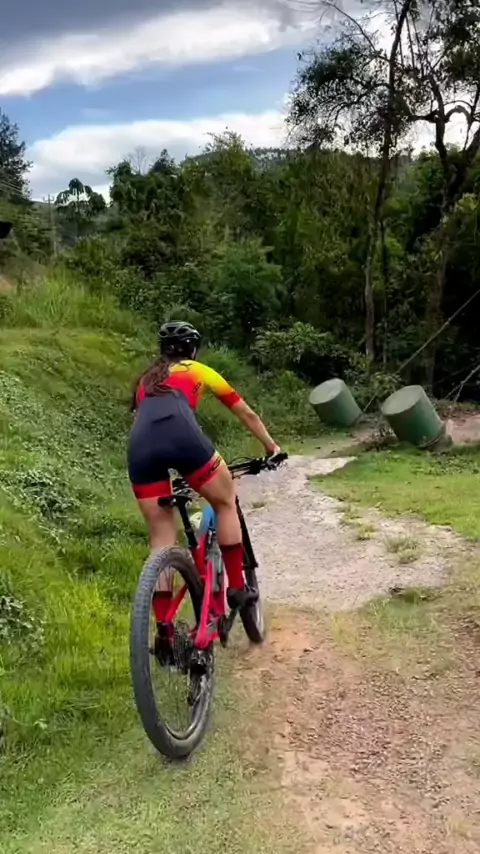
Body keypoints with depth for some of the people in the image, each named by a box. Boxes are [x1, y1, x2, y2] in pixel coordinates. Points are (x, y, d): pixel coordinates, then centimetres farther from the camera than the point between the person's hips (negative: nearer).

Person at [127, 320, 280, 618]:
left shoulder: (146, 380, 38)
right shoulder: (198, 370, 29)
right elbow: (246, 414, 38)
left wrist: (172, 472, 55)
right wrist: (271, 446, 53)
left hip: (140, 445, 4)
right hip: (181, 434, -3)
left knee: (161, 539, 12)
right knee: (226, 502, 22)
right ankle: (237, 587, 23)